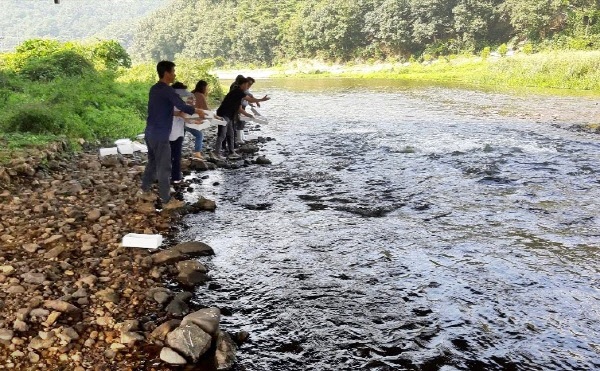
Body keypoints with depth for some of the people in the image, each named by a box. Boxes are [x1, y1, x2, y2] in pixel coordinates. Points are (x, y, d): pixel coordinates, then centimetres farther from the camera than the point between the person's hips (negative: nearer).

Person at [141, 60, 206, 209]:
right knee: (164, 168, -1)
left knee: (152, 163, 22)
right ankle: (167, 201, 6)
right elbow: (183, 107, -23)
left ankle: (145, 191, 33)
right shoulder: (167, 90, -18)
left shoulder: (154, 89, 11)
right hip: (160, 135, -9)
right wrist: (198, 111, -4)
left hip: (150, 133, 9)